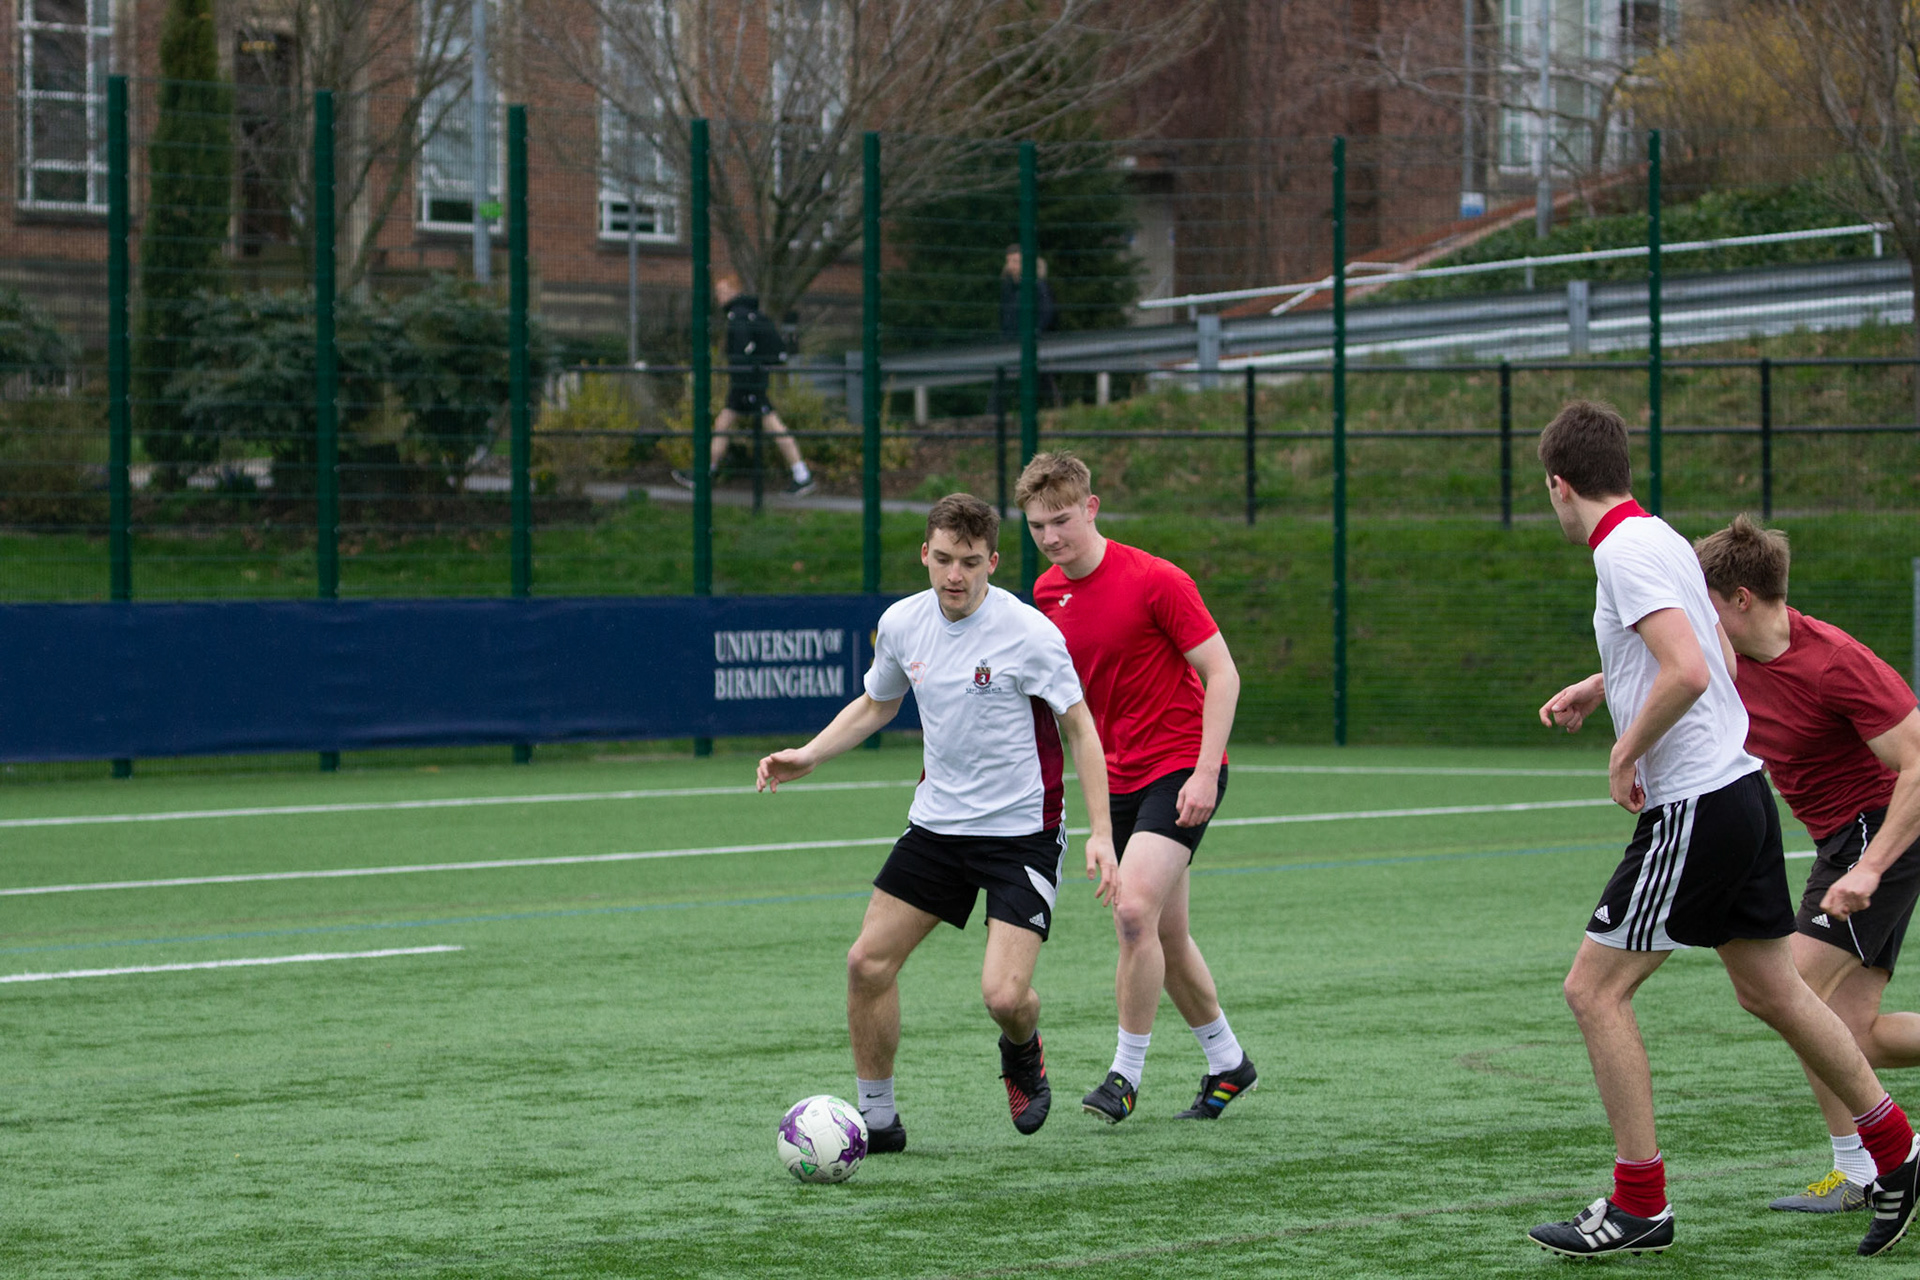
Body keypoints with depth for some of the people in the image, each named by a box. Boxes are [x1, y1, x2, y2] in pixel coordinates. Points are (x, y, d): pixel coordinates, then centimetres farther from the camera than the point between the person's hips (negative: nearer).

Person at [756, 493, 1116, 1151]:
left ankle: (1023, 1054, 21)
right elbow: (876, 704, 18)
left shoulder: (1028, 633, -18)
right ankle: (877, 1117, 16)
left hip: (1022, 830, -5)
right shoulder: (902, 623, -2)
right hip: (937, 821, 5)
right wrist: (808, 756, 4)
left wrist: (1101, 834, -16)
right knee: (868, 962, -1)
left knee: (1003, 994, -17)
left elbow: (1080, 727, -9)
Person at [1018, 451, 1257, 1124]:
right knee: (1163, 935, 10)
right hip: (1120, 778, 7)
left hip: (1181, 769, -7)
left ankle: (1126, 1074, -11)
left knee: (1135, 912, -21)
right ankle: (1227, 1063, 27)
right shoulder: (1047, 594, 5)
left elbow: (1222, 675, -14)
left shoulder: (1153, 581, -16)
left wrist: (1205, 773, -21)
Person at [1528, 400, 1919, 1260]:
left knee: (1595, 990, -4)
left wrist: (1626, 755, -16)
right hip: (1740, 791, 10)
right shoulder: (1660, 539, 13)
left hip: (1693, 808, -10)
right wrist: (1599, 688, 24)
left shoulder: (1625, 552, -16)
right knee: (1773, 994, 18)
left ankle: (1640, 1204, -2)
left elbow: (1689, 673, -28)